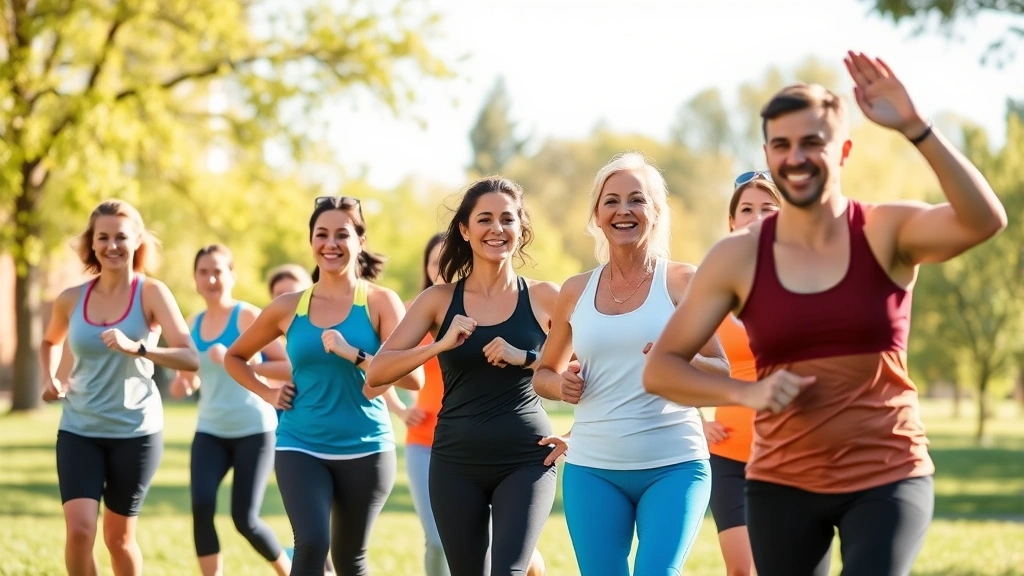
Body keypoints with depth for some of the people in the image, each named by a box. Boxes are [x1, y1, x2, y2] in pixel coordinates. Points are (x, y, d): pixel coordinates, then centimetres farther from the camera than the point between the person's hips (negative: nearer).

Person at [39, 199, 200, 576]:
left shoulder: (151, 293, -9)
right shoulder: (71, 300, 1)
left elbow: (191, 358, -21)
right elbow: (51, 342, 24)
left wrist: (137, 348, -35)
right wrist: (49, 378, 6)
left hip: (135, 431, -2)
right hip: (78, 430, 2)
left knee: (119, 538, 10)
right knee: (79, 529, -14)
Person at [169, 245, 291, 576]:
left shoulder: (248, 316, -8)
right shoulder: (194, 324, 8)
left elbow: (289, 366, -15)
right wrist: (182, 384, -2)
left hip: (253, 430, -5)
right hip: (210, 431, 5)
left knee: (244, 519, -5)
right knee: (201, 508, -16)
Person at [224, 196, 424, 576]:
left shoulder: (380, 302, -4)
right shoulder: (288, 308, 3)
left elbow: (414, 377, -16)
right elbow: (235, 357, 19)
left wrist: (354, 354, -25)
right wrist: (267, 393, 4)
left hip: (365, 449, -1)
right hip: (300, 446, 1)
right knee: (311, 544, -19)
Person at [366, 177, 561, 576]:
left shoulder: (543, 297, 1)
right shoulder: (440, 300, 4)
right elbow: (376, 374, -4)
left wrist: (526, 358, -14)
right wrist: (440, 345, -20)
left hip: (525, 460, -2)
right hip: (456, 462, 2)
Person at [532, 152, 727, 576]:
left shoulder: (683, 282, 0)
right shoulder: (576, 292, 9)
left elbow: (722, 373, -1)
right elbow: (543, 374, 20)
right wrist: (560, 386, -3)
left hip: (674, 465, -3)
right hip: (593, 469, 3)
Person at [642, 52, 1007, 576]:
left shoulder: (887, 233, -6)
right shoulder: (738, 257, -3)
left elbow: (985, 220, -26)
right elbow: (660, 369, 0)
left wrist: (914, 128, -34)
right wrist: (746, 393, -16)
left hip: (888, 479, -2)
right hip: (782, 485, 2)